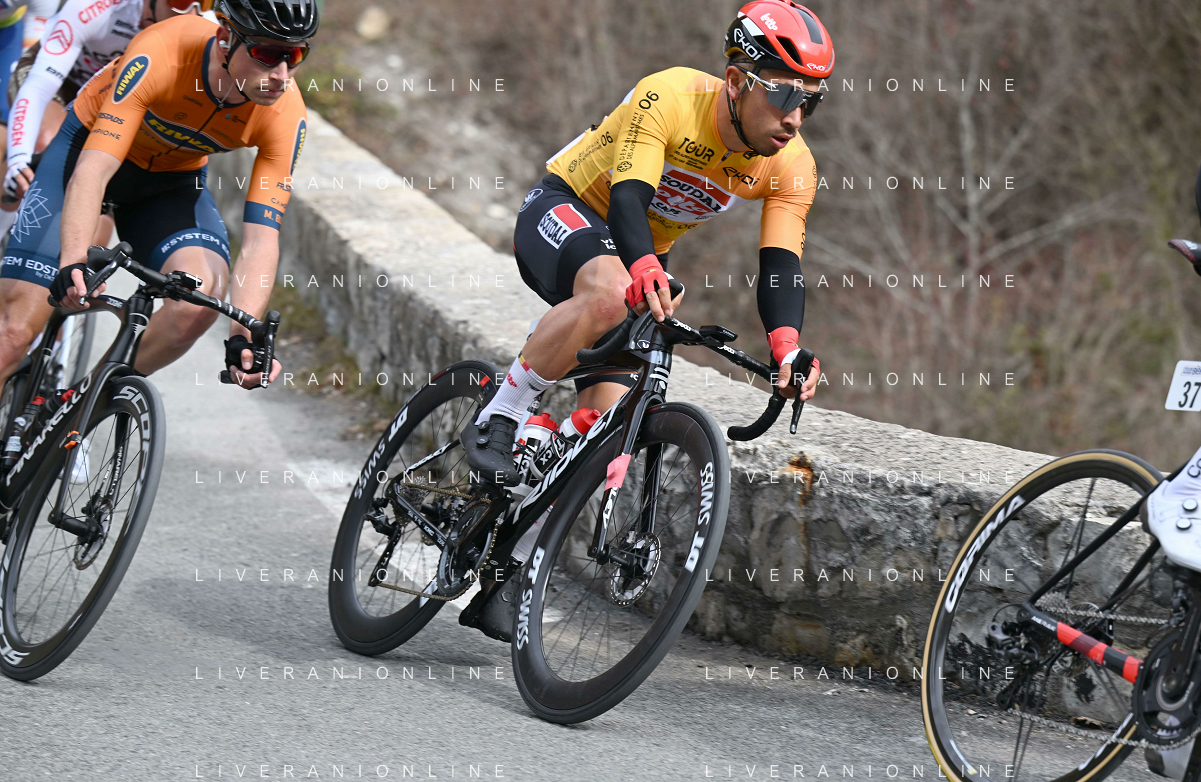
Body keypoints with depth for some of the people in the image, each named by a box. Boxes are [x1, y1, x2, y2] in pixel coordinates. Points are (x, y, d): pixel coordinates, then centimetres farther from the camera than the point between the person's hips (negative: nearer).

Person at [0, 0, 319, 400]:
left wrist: (242, 338, -39)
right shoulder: (159, 56, -36)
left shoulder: (285, 115, -25)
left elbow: (260, 238, -24)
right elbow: (92, 171, -41)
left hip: (172, 182, 3)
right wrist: (73, 262, -57)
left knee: (202, 301, -27)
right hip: (87, 151, -3)